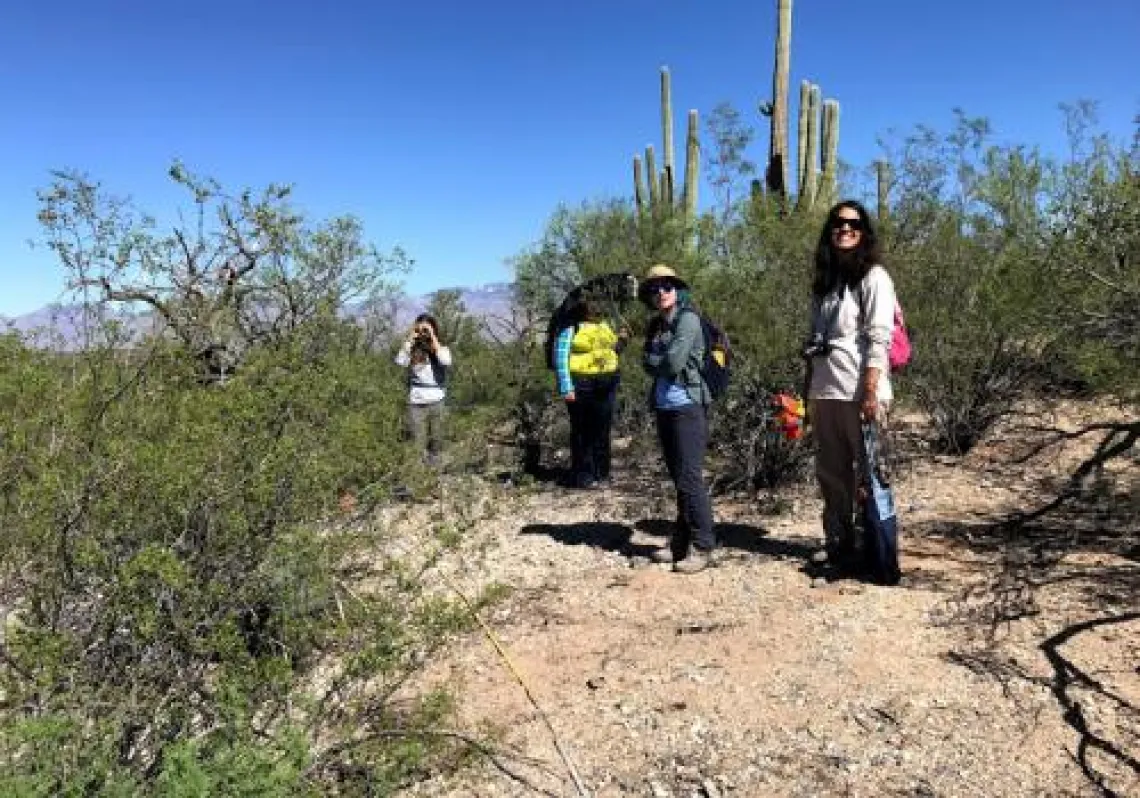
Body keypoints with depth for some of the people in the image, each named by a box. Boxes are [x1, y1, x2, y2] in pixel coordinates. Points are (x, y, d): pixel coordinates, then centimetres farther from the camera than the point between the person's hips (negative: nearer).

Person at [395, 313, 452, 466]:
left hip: (437, 404, 0)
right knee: (417, 447, 2)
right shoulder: (412, 350, 3)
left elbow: (446, 362, -22)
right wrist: (410, 338, -13)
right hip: (416, 404, 0)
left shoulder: (441, 349, 1)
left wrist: (433, 338, -17)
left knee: (436, 445, 12)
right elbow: (399, 361, -17)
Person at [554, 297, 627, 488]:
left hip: (605, 385, 6)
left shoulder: (603, 325, 15)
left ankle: (601, 473, 21)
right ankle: (582, 476, 8)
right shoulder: (570, 327, -6)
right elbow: (560, 358, -10)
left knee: (603, 430, 10)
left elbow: (611, 350, 27)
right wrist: (566, 388, -17)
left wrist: (621, 340, 5)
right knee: (582, 432, -1)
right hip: (581, 385, -6)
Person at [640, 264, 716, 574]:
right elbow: (649, 365, 10)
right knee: (678, 478, 12)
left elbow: (673, 362, -17)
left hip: (688, 406, -8)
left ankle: (702, 547, -2)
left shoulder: (688, 319, -8)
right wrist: (663, 362, -8)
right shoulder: (655, 325, 16)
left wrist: (656, 359, 1)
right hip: (664, 407, 8)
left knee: (690, 477, -9)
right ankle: (681, 542, 20)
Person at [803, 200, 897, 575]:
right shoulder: (824, 278, 17)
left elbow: (879, 339, -11)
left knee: (866, 471, 0)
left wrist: (871, 393, -19)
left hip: (859, 390, -6)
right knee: (829, 472, 11)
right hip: (824, 390, 6)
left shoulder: (873, 276, -2)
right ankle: (837, 542, 23)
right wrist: (808, 391, 13)